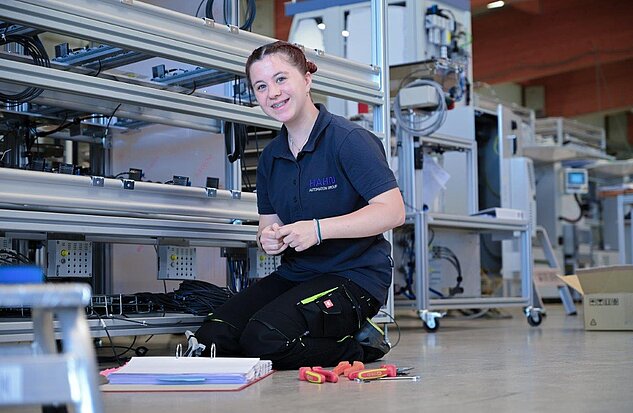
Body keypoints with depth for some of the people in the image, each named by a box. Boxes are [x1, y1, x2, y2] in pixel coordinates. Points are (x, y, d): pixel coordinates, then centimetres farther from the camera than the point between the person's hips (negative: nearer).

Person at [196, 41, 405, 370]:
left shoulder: (348, 139, -11)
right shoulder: (270, 156, 12)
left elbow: (393, 211, -19)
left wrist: (319, 229, -25)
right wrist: (268, 239, -10)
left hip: (355, 276, -7)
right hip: (295, 274, 7)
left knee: (264, 339, -27)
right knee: (212, 338, -12)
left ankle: (359, 343, -1)